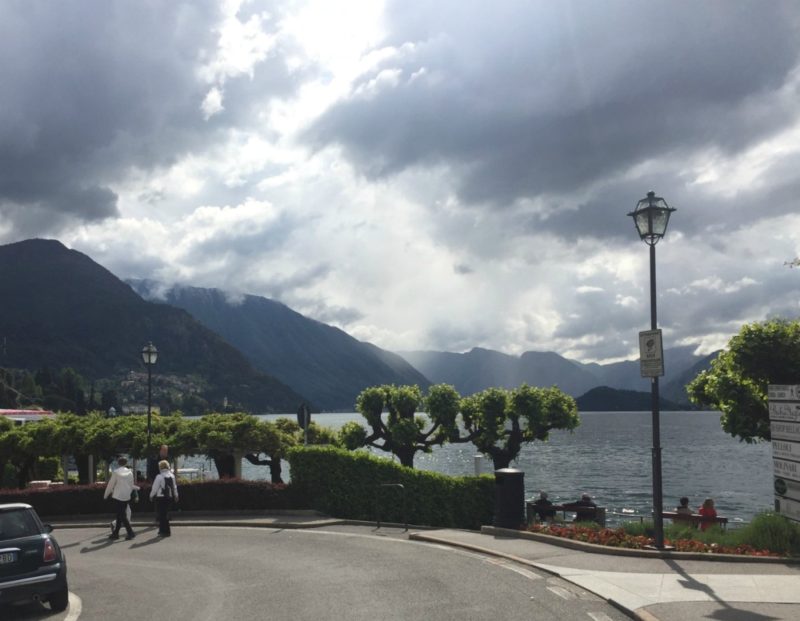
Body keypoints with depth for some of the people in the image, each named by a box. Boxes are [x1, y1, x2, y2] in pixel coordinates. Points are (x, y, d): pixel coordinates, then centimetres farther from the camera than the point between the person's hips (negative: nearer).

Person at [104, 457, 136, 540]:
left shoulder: (116, 472, -9)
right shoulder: (130, 472, 5)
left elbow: (110, 485, -5)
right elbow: (131, 486, 10)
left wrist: (106, 495, 9)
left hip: (118, 496, -5)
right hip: (126, 497, 5)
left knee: (121, 516, -3)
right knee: (120, 515, 13)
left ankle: (130, 532, -10)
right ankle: (115, 533, 19)